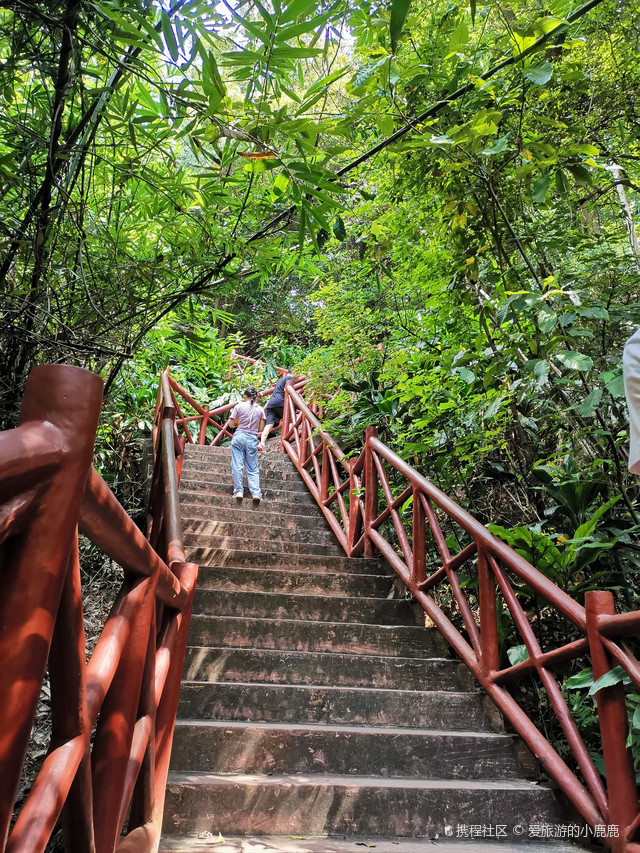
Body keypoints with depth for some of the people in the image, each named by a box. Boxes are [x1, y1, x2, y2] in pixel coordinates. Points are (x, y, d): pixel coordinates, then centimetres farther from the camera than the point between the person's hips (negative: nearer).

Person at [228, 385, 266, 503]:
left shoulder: (239, 406, -2)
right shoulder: (260, 409, 5)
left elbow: (231, 424, 1)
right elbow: (261, 428, 6)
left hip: (239, 436, -2)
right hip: (252, 439, 2)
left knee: (237, 465, 2)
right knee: (253, 468, 6)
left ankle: (238, 491, -2)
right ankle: (256, 492, -5)